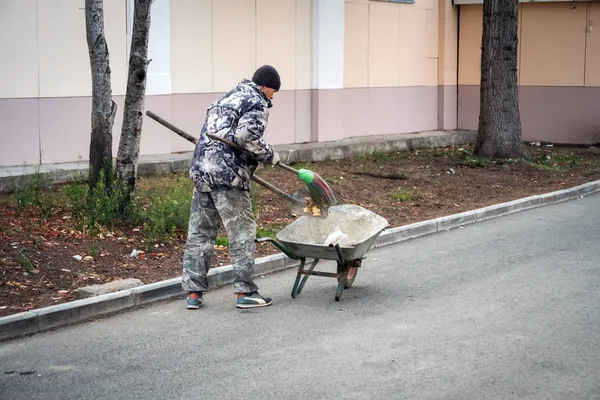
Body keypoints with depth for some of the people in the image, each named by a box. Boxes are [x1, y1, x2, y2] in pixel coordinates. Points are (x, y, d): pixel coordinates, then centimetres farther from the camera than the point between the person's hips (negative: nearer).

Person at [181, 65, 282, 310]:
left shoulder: (227, 98, 26)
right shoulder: (257, 103, -1)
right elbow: (247, 135, -17)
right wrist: (269, 155, -3)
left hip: (201, 171, 8)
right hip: (228, 175, -8)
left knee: (200, 233, 9)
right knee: (242, 232, 0)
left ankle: (194, 292, 10)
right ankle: (245, 292, 2)